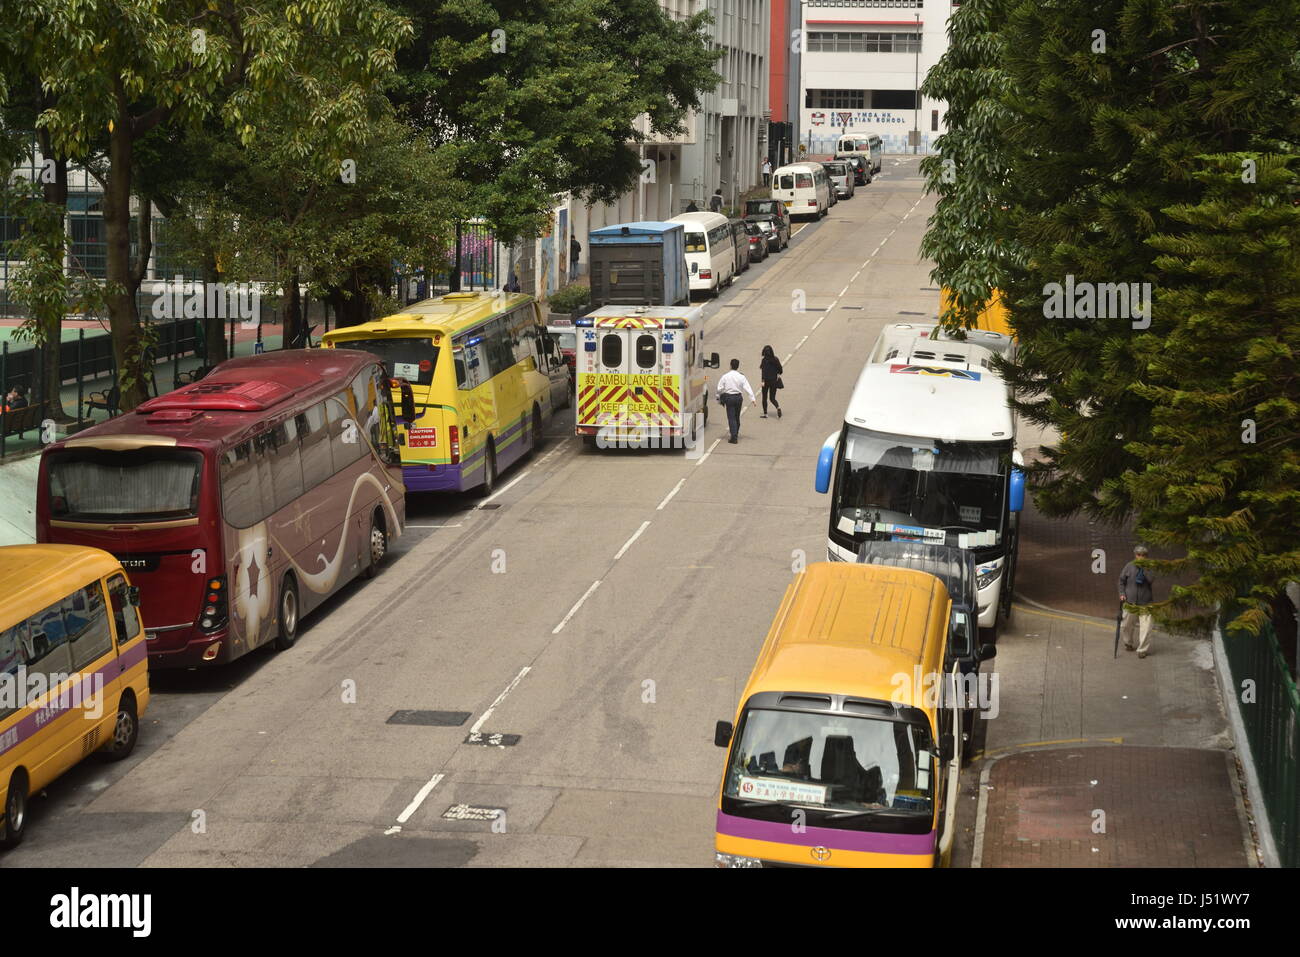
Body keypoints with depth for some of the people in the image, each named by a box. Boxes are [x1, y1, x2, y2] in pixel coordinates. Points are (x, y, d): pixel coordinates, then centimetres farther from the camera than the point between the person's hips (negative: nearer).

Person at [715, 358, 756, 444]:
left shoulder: (725, 377, -5)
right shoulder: (741, 377, -2)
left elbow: (720, 389, -3)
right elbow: (747, 388, -5)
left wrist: (720, 400, 8)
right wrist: (752, 399, -7)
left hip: (729, 398, -3)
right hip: (739, 397, 3)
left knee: (731, 418, -3)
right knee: (737, 417, 18)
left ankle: (734, 437, -13)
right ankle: (736, 434, 32)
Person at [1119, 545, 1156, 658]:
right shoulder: (1129, 567, 2)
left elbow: (1152, 581, -15)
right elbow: (1121, 581, 10)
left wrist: (1144, 569, -18)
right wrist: (1122, 593, 0)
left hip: (1145, 602, -2)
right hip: (1130, 602, 2)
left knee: (1145, 626, -10)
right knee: (1127, 624, 12)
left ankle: (1143, 649, -2)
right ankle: (1128, 643, 39)